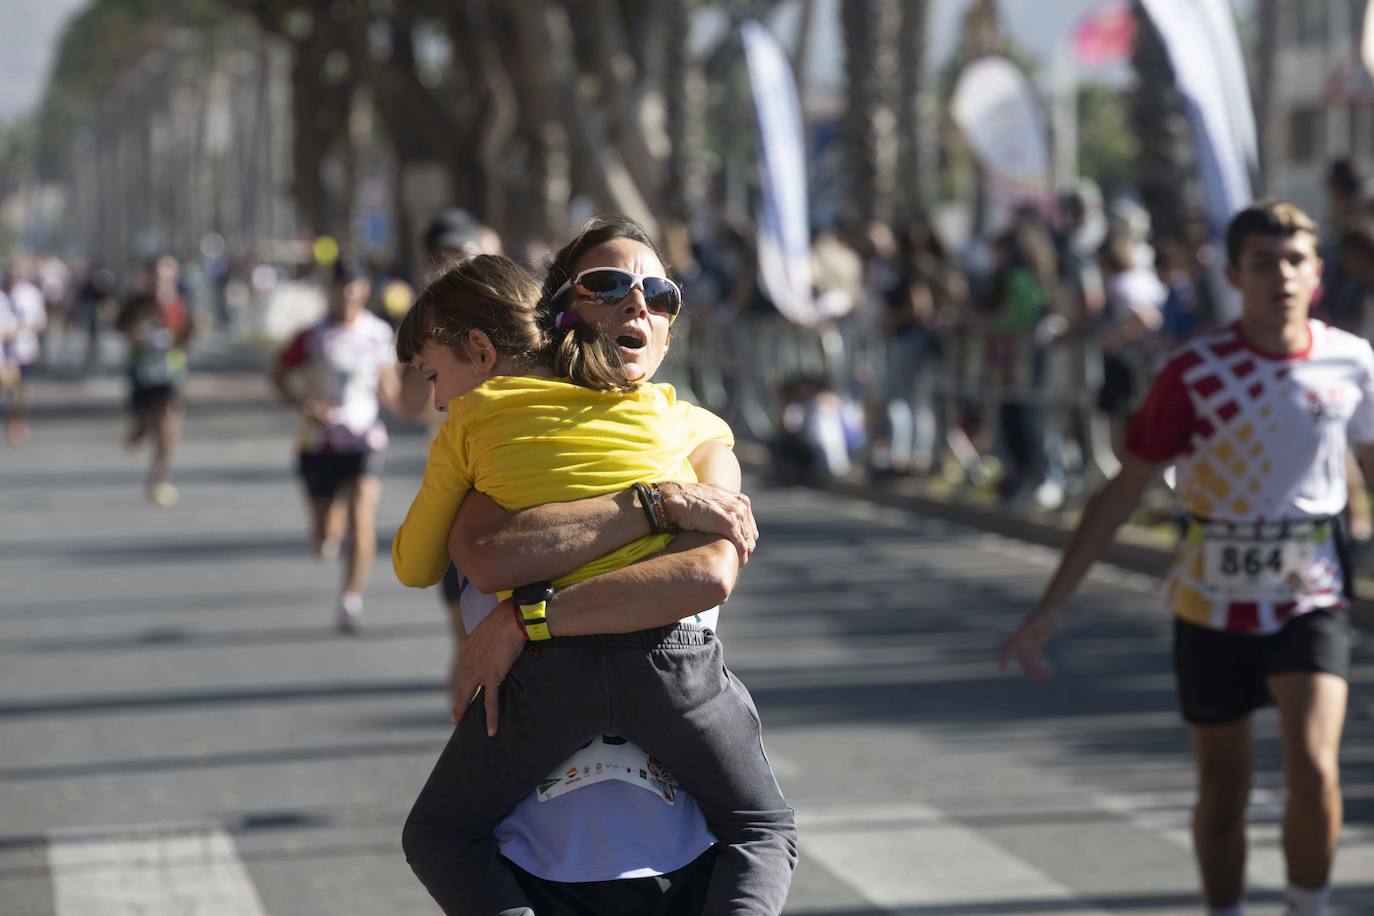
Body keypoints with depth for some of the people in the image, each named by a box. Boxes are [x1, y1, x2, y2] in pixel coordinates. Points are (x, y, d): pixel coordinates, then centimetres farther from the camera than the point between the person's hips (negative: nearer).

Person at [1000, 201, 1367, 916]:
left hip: (1310, 596, 1)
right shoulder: (1195, 372, -9)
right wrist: (1049, 608, -8)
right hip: (1213, 599, 0)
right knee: (1223, 790, 9)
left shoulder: (1350, 362, -4)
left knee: (1313, 771, -16)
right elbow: (1121, 494, -5)